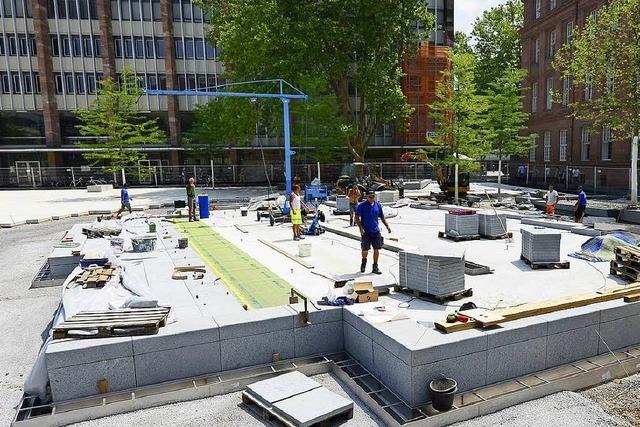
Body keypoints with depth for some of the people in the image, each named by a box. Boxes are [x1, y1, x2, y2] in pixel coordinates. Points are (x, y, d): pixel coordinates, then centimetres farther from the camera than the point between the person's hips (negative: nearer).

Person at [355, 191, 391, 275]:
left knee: (376, 249, 3)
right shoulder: (362, 206, -4)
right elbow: (357, 218, -6)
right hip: (366, 232, -3)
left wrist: (387, 226, 2)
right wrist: (361, 228, -17)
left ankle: (375, 267, 14)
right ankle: (364, 263, 32)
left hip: (376, 231, 3)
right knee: (365, 250, 2)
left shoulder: (378, 205, 8)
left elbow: (382, 217, 15)